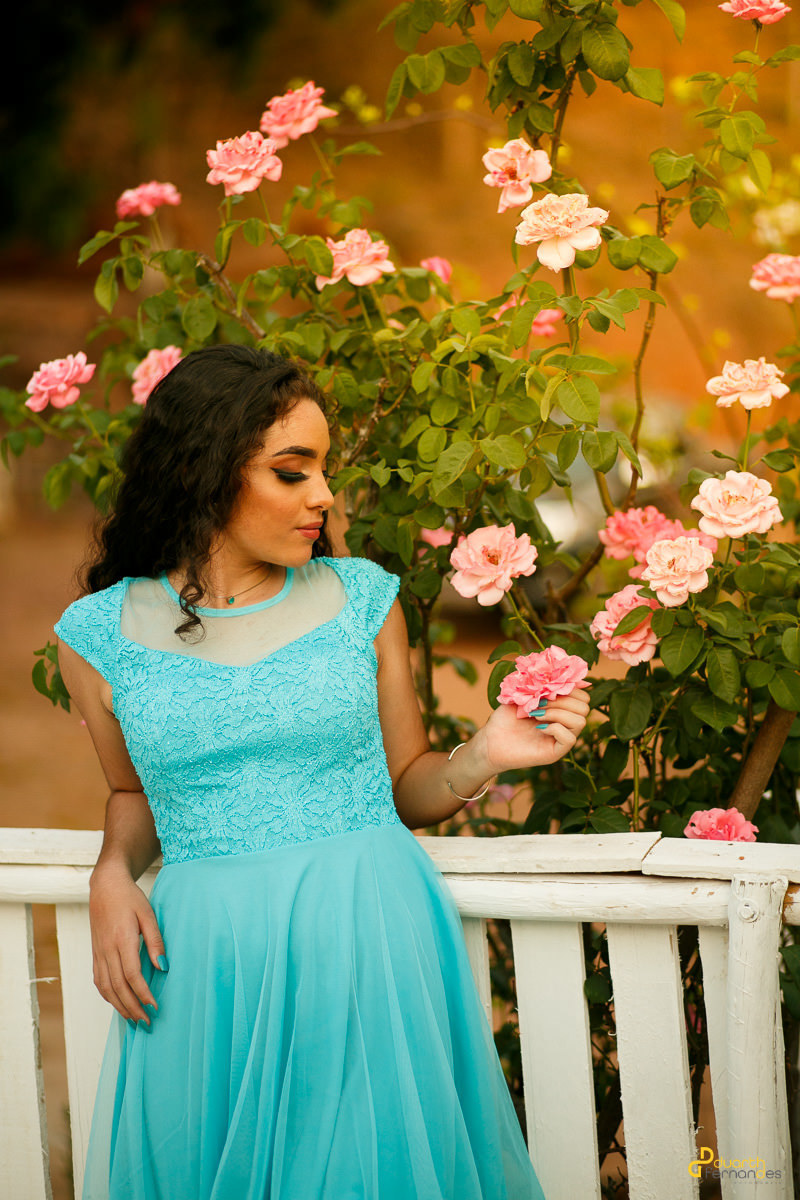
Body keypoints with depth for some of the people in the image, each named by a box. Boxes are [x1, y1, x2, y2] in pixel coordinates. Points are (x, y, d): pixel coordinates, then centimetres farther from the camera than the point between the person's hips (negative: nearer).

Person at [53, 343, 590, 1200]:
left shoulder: (361, 598, 3)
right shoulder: (101, 633, 1)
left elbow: (406, 785, 10)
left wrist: (482, 757, -9)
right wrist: (113, 875, -2)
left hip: (370, 937, 0)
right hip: (206, 961, 0)